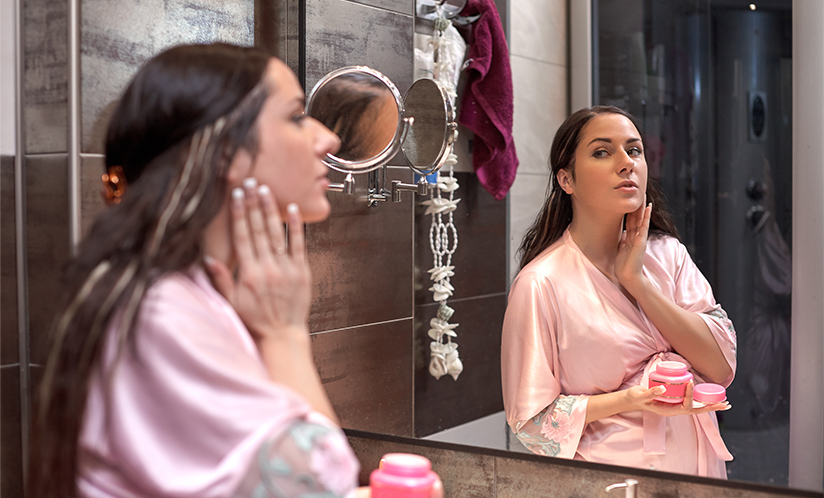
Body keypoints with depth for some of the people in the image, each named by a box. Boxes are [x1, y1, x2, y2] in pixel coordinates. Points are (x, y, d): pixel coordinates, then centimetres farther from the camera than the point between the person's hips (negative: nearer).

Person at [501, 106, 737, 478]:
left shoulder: (667, 253, 4)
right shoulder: (541, 283, -13)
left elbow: (721, 365, -6)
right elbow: (532, 419, -11)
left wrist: (636, 280, -12)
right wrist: (628, 400, -21)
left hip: (697, 465, 6)